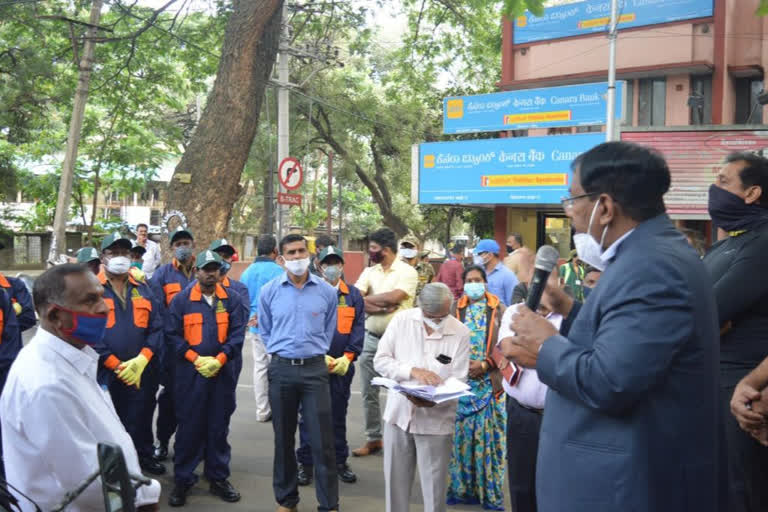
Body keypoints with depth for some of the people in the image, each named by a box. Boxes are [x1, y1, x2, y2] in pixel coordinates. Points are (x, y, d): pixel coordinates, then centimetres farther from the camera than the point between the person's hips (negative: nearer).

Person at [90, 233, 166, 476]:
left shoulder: (143, 290, 11)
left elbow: (157, 328, 4)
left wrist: (141, 360, -11)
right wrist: (117, 365, -15)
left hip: (142, 374, 3)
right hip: (105, 374, -3)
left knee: (140, 421, 16)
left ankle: (144, 456, 35)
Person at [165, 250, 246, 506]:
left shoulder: (232, 299, 4)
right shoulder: (181, 299, 0)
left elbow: (237, 333, -1)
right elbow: (172, 334, -4)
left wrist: (219, 359, -13)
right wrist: (196, 359, -13)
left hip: (223, 373, 2)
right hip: (190, 372, -2)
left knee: (219, 426, 10)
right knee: (188, 426, 3)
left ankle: (218, 478, 21)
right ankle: (182, 480, 14)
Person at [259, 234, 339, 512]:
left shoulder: (327, 291, 0)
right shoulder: (269, 291, 0)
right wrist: (281, 352, 12)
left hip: (315, 368, -1)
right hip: (281, 369, 1)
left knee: (322, 440, -2)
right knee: (284, 438, 10)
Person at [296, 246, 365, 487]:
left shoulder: (353, 295, 6)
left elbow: (358, 329, 2)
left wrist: (347, 358, -9)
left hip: (342, 365, 2)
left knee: (338, 413, 12)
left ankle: (340, 461, 22)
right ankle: (306, 462, 14)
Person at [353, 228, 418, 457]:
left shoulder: (407, 272, -7)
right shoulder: (369, 272, 8)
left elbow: (394, 297, -22)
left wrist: (367, 299, -7)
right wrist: (383, 306, -17)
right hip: (371, 338, 5)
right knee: (368, 393, 10)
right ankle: (373, 439, 21)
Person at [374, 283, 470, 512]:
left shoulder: (460, 333, -9)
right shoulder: (401, 320, -4)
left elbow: (458, 381, -9)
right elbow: (380, 360, -4)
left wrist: (434, 399, -28)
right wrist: (412, 370, -19)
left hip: (436, 419, -2)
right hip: (399, 413, 2)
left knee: (434, 485, 6)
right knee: (395, 479, 13)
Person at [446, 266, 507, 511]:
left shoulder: (498, 309, 2)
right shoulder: (456, 309, 8)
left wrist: (484, 365, -10)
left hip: (488, 380, -2)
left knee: (487, 433, 0)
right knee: (461, 433, 3)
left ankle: (490, 490, 9)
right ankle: (462, 487, 13)